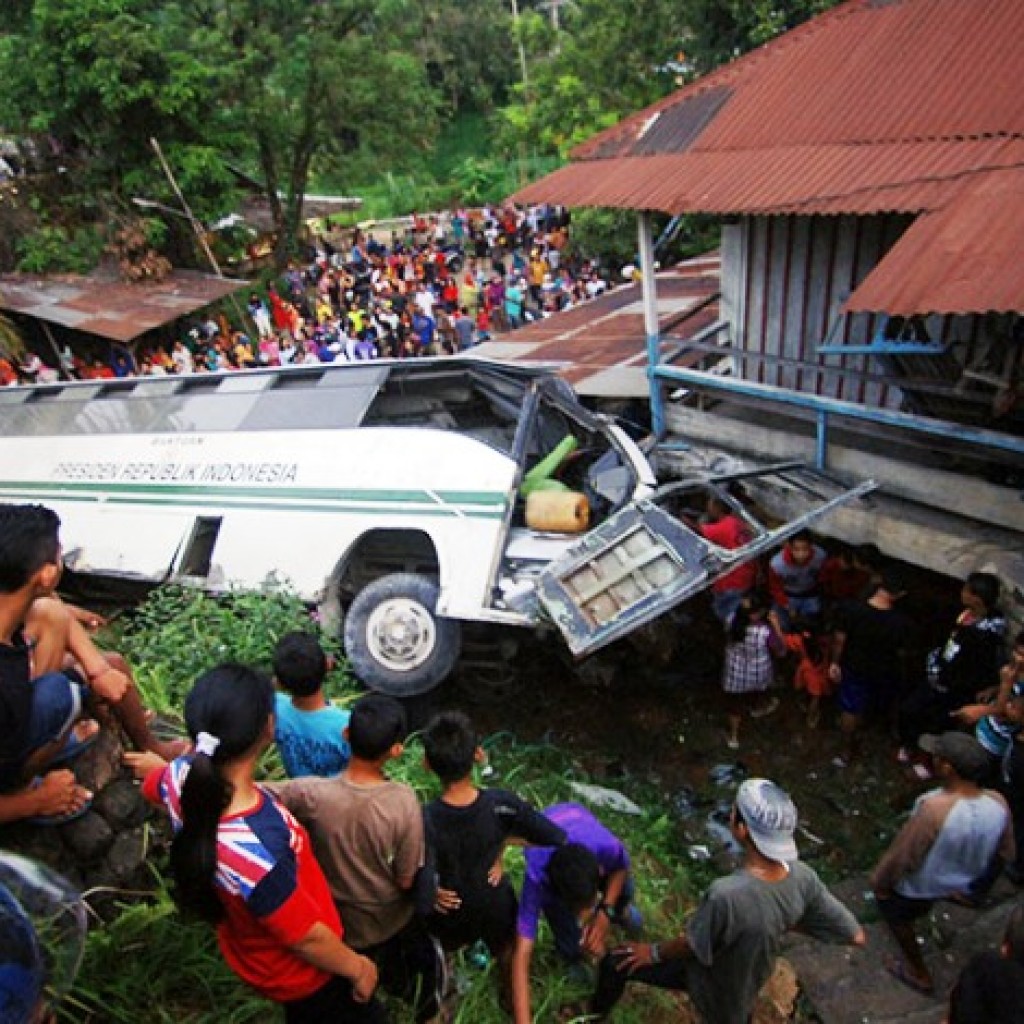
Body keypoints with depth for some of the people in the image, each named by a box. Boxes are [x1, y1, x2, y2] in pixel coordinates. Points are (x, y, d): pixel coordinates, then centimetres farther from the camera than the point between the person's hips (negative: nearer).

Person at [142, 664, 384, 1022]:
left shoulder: (182, 776, -26)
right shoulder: (255, 852, -48)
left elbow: (152, 787, 2)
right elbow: (306, 938, -30)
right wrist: (358, 967, -12)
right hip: (297, 971, -6)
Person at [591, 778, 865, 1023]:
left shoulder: (726, 894, -45)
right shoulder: (802, 876, -28)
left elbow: (692, 946, -25)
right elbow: (856, 936, -14)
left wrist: (654, 952, -3)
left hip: (710, 983, -5)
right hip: (748, 982, 5)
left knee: (616, 964, 11)